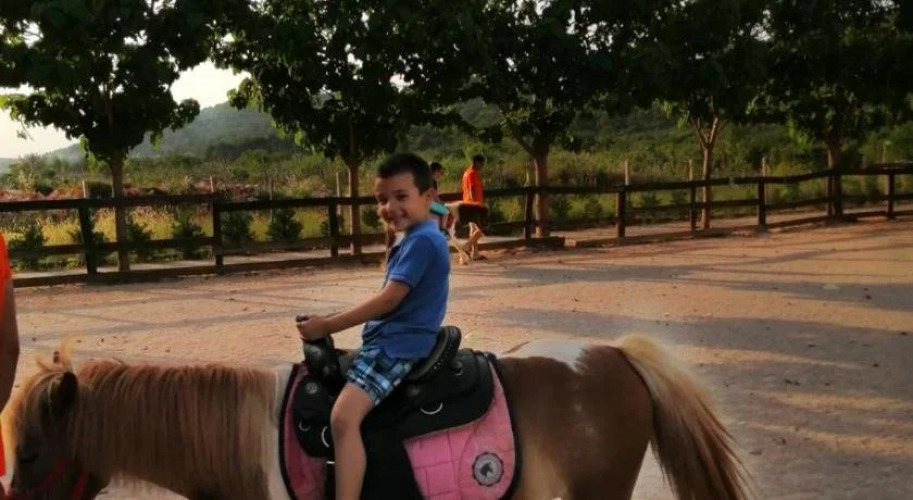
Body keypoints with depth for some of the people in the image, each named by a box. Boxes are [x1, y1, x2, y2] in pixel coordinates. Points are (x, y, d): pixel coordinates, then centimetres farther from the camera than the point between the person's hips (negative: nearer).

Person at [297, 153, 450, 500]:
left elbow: (389, 301, -19)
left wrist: (327, 326, -14)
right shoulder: (418, 239, 17)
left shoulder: (422, 240, -15)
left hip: (396, 347, -12)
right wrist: (336, 321, 16)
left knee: (344, 417, -26)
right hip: (391, 342, 12)